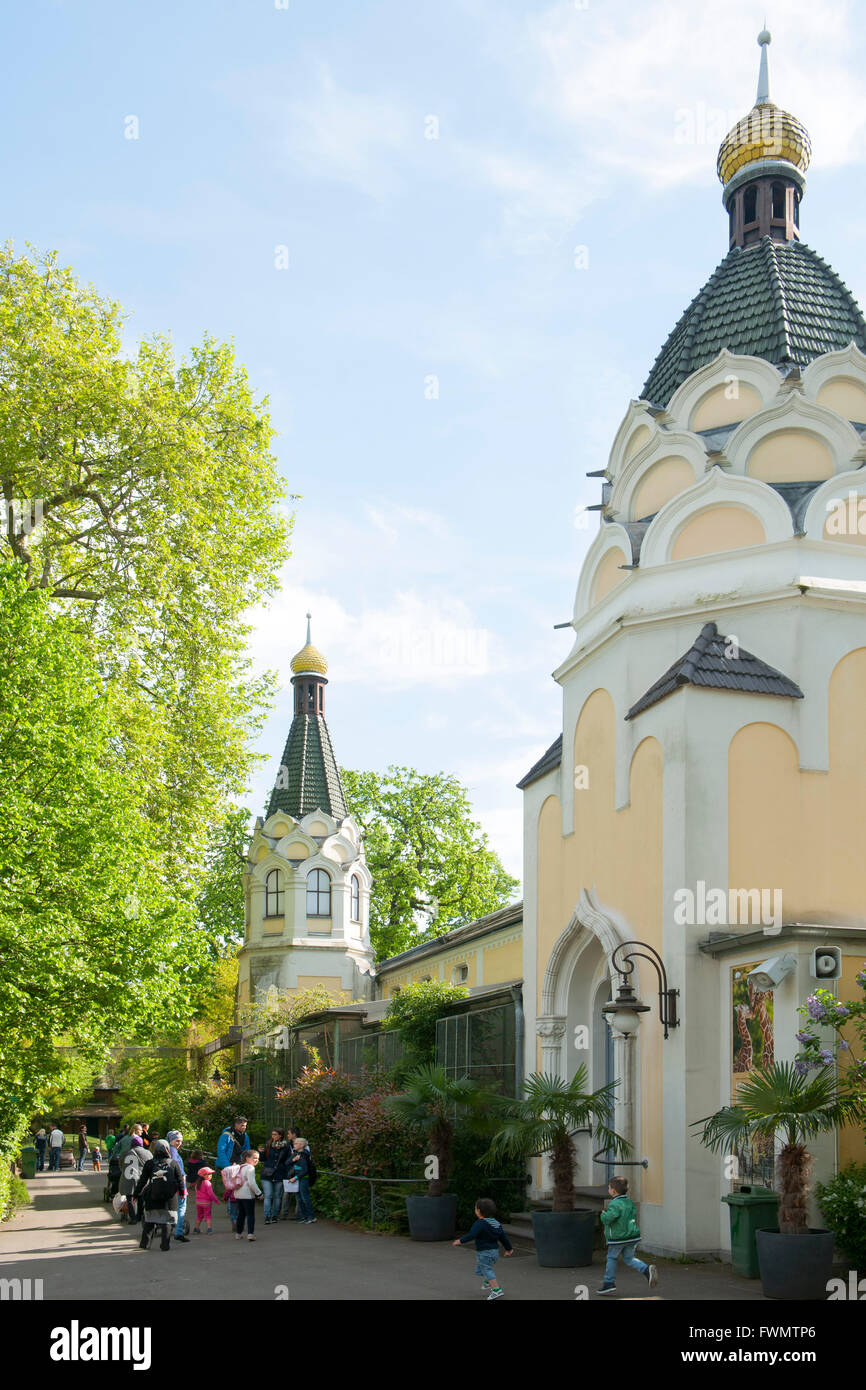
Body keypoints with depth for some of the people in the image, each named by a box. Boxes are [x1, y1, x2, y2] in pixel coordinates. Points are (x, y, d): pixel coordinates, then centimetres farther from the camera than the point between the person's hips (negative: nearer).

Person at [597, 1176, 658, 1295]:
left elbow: (607, 1218, -28)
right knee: (629, 1258, 16)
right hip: (632, 1236, 7)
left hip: (618, 1238, -7)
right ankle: (647, 1270, -6)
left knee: (611, 1258, 9)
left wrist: (603, 1214, -6)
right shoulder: (630, 1202, 9)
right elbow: (634, 1217, 20)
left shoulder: (615, 1204, -18)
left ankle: (609, 1283, 14)